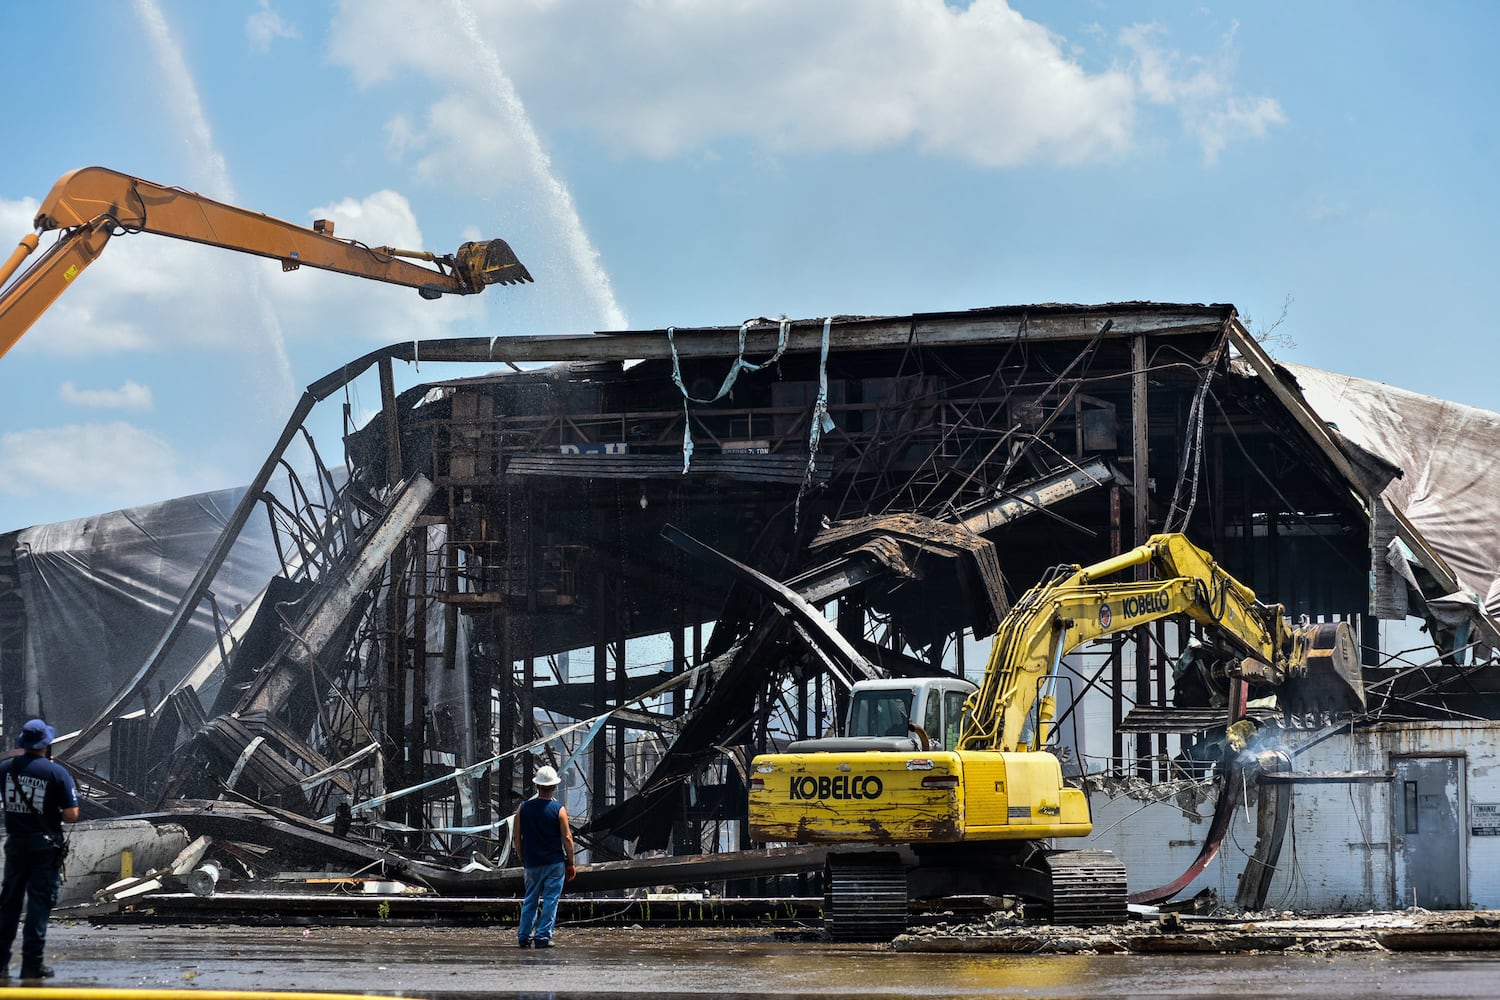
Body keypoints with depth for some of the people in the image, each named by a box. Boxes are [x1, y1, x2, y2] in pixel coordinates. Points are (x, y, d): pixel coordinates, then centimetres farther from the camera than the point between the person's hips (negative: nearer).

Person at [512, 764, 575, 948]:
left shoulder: (523, 808, 0)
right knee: (550, 900, 1)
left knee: (530, 901, 13)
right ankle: (543, 936, -4)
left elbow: (517, 837, 4)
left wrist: (522, 860, 16)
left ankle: (524, 936, 11)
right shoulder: (558, 809, -8)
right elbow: (567, 838, -7)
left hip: (532, 864, 3)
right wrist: (570, 863, 1)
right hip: (555, 863, -3)